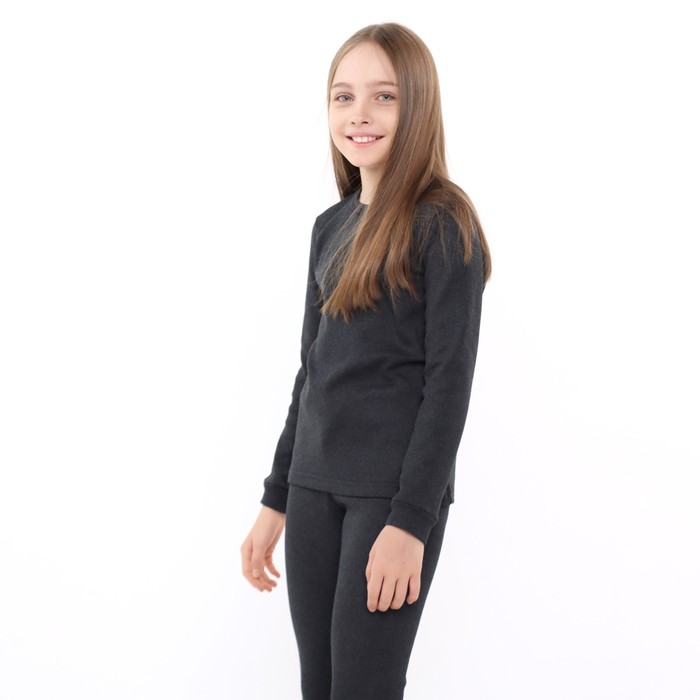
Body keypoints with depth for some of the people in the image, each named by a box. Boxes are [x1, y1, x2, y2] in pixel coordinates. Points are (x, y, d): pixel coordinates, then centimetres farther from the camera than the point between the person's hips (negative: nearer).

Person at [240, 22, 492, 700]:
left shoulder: (443, 223, -8)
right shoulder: (331, 227, 12)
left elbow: (450, 382, -12)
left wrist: (411, 518, -16)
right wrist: (276, 498, 15)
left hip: (395, 492, -6)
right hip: (315, 486, 6)